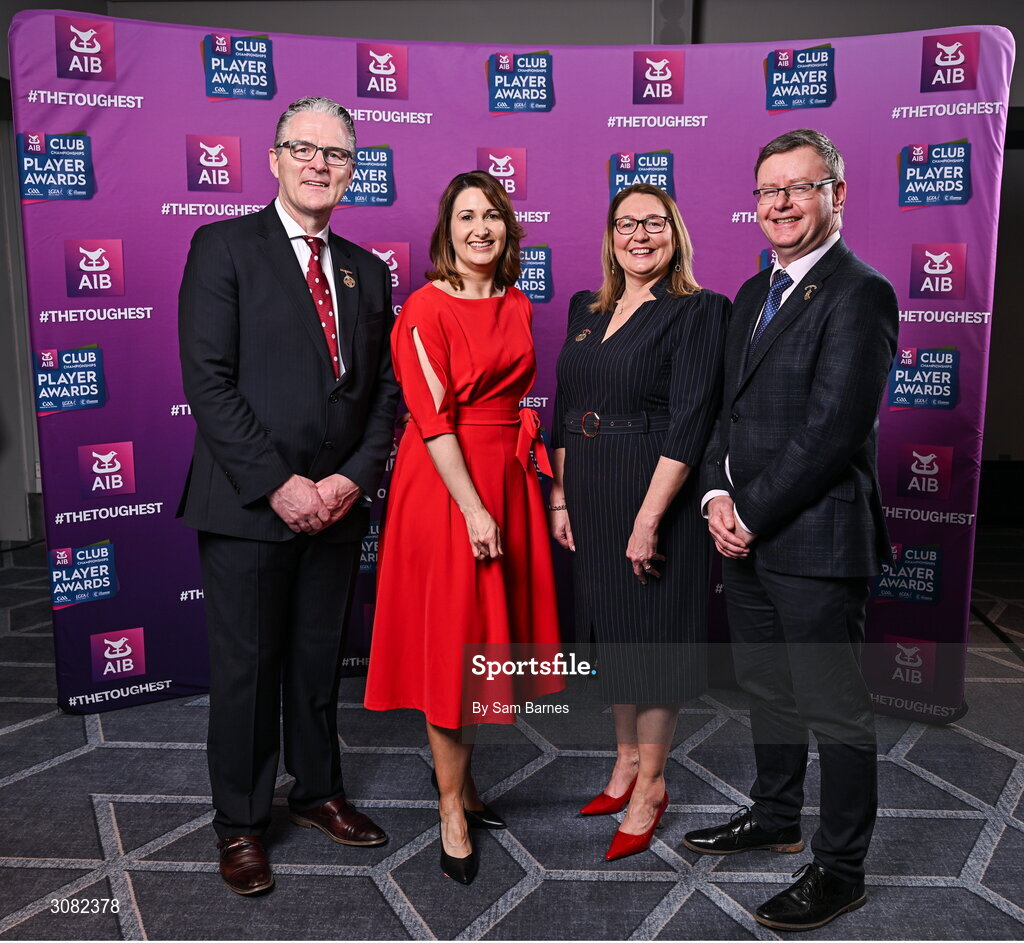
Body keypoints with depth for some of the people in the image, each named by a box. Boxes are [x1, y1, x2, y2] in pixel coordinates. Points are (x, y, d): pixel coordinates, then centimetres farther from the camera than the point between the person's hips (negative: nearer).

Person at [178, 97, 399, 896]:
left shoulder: (368, 271, 12)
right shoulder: (224, 247, -3)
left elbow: (385, 392, 10)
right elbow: (208, 381, -12)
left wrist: (354, 478, -5)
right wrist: (278, 484, -16)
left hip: (336, 504, 5)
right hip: (247, 504, -4)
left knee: (320, 661, 17)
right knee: (246, 668, 7)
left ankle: (319, 792, 36)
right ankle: (241, 823, 26)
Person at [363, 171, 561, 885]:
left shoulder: (518, 306, 11)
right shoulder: (425, 308, -9)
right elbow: (433, 418, -15)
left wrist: (540, 477, 7)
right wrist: (473, 509, -20)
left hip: (509, 479, 7)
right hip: (445, 485, -6)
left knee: (489, 636, 13)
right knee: (450, 643, 2)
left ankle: (463, 777, 31)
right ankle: (452, 806, 17)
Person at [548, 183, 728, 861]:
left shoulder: (698, 311, -9)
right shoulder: (586, 309, 11)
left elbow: (689, 423, -16)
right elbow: (564, 408, 12)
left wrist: (648, 519, -20)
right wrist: (559, 497, 5)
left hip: (657, 496, -6)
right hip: (588, 497, 6)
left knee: (653, 633, 4)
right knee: (608, 627, 15)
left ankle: (650, 785, 22)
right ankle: (627, 759, 35)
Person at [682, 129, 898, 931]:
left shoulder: (859, 294, -12)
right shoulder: (753, 293, 15)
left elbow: (833, 430, -19)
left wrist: (752, 514, -14)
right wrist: (719, 496, 0)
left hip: (815, 540, -8)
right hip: (746, 535, 8)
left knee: (834, 711, 5)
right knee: (767, 691, 21)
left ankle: (841, 869, 22)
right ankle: (776, 817, 41)